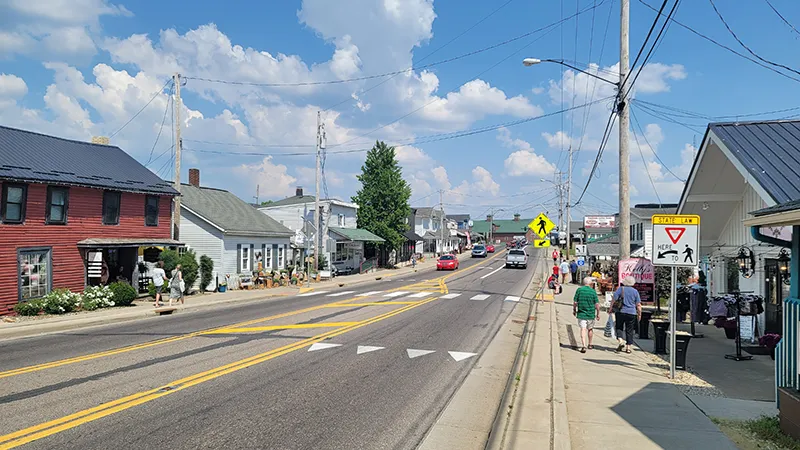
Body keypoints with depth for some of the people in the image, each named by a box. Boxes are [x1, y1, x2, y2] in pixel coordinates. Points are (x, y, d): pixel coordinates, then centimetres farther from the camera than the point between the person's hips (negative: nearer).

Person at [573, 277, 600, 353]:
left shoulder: (579, 290, -4)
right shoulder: (593, 291, -5)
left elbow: (575, 302, -3)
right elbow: (597, 304, -6)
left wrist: (574, 310, 11)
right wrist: (598, 314, 5)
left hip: (581, 313, -1)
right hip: (591, 314, 1)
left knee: (583, 329, -5)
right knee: (590, 329, 19)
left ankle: (583, 346, -18)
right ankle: (590, 344, 34)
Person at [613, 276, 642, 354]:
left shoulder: (620, 289, -2)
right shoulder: (635, 291, 3)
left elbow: (614, 300, -8)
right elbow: (638, 305, 2)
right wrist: (639, 314, 10)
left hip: (620, 312, -1)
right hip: (631, 313, 1)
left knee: (619, 327, 12)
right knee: (629, 330, 7)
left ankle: (620, 340, -10)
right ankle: (628, 347, 6)